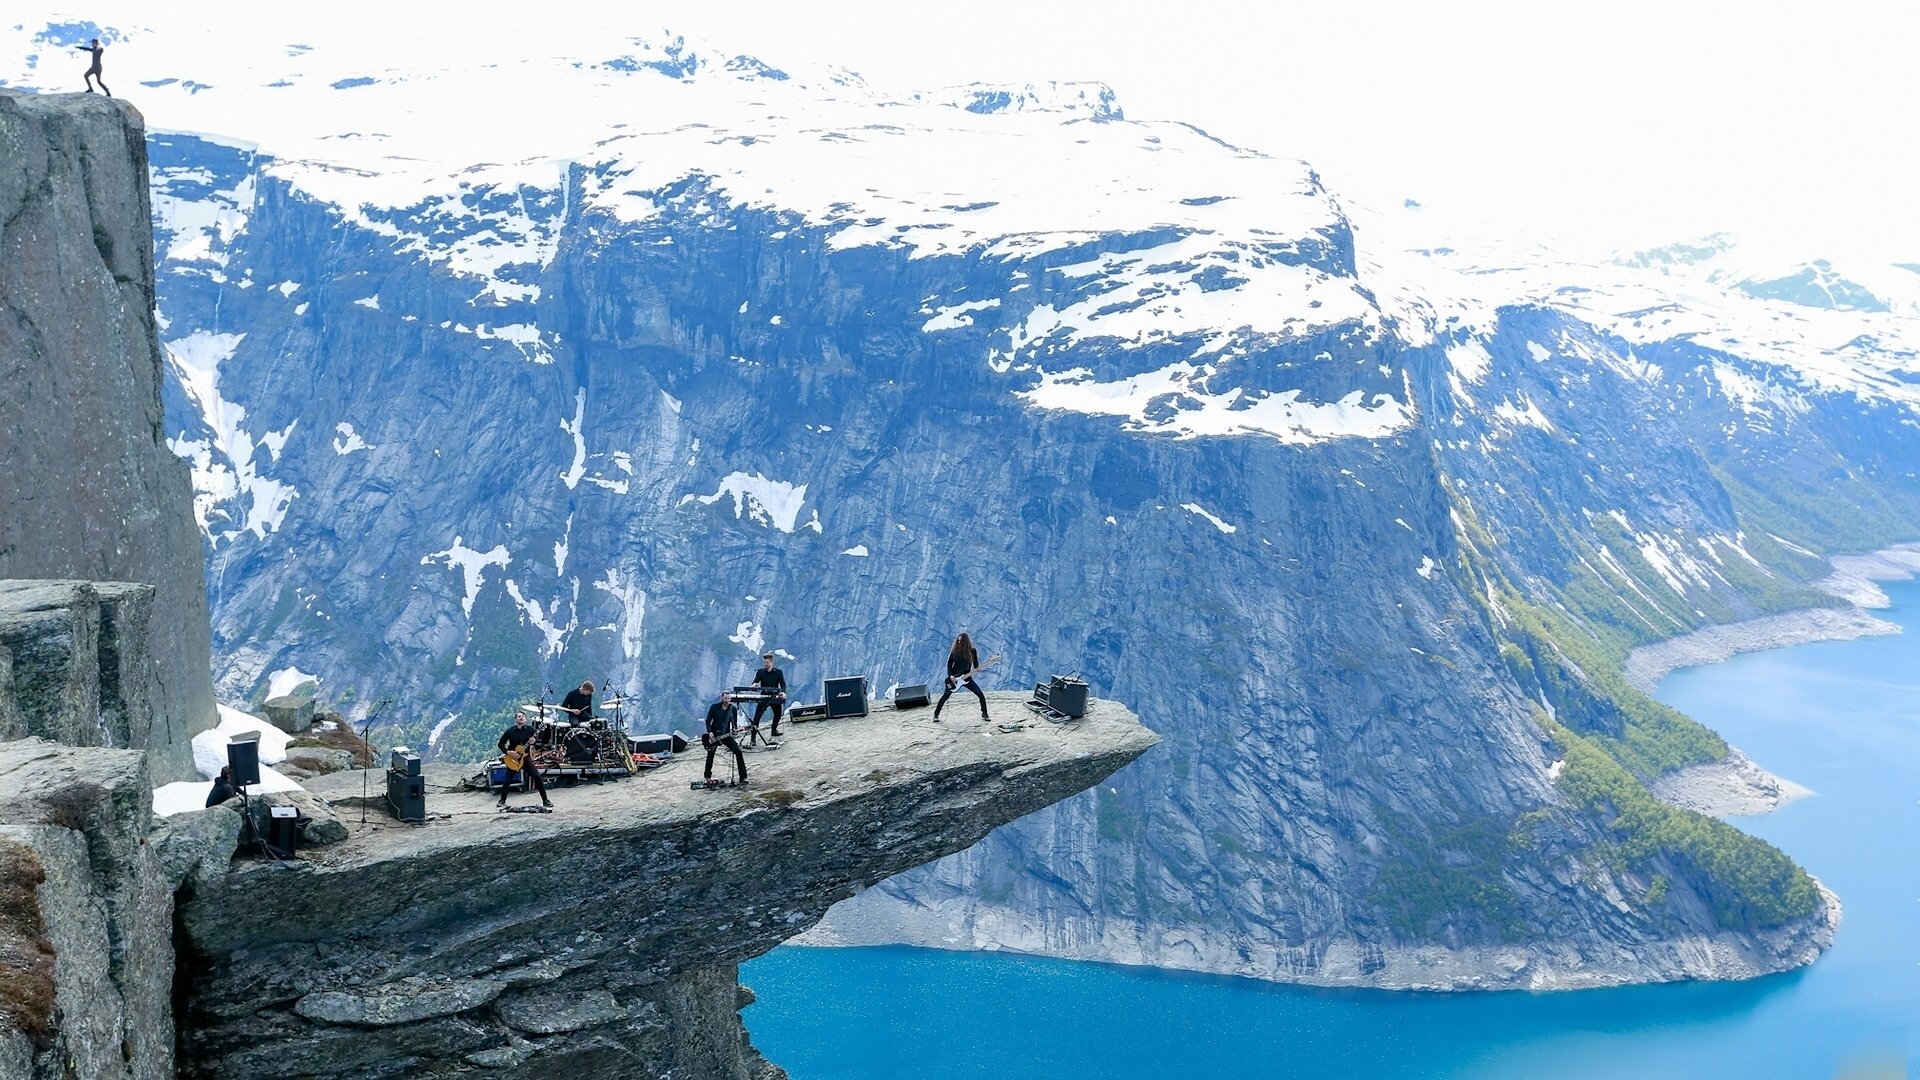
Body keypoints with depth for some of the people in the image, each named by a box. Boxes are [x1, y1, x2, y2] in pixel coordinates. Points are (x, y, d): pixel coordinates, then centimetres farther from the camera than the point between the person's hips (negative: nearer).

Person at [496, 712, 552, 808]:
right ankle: (502, 800, 25)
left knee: (537, 777, -11)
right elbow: (500, 744, 0)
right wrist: (508, 752, -14)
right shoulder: (510, 731, -5)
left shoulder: (530, 729, -3)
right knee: (508, 780, 3)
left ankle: (545, 800, -5)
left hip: (526, 757, 0)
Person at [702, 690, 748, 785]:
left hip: (726, 735, 1)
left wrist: (733, 730, -16)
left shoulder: (733, 708, -2)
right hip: (714, 735, -1)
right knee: (710, 755, 1)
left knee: (738, 752, -14)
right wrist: (710, 732, -13)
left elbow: (734, 723, 4)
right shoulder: (714, 707, -6)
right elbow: (708, 721, 0)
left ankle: (743, 777, -10)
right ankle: (708, 776, 24)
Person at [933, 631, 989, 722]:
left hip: (967, 678, 1)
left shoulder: (972, 651, -2)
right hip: (954, 678, -1)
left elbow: (976, 663, 6)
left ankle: (984, 714, 6)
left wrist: (977, 668, -16)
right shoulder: (954, 651, -5)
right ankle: (936, 715, 7)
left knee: (981, 695, -8)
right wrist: (950, 676, -13)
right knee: (945, 696, -6)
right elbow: (949, 664, 0)